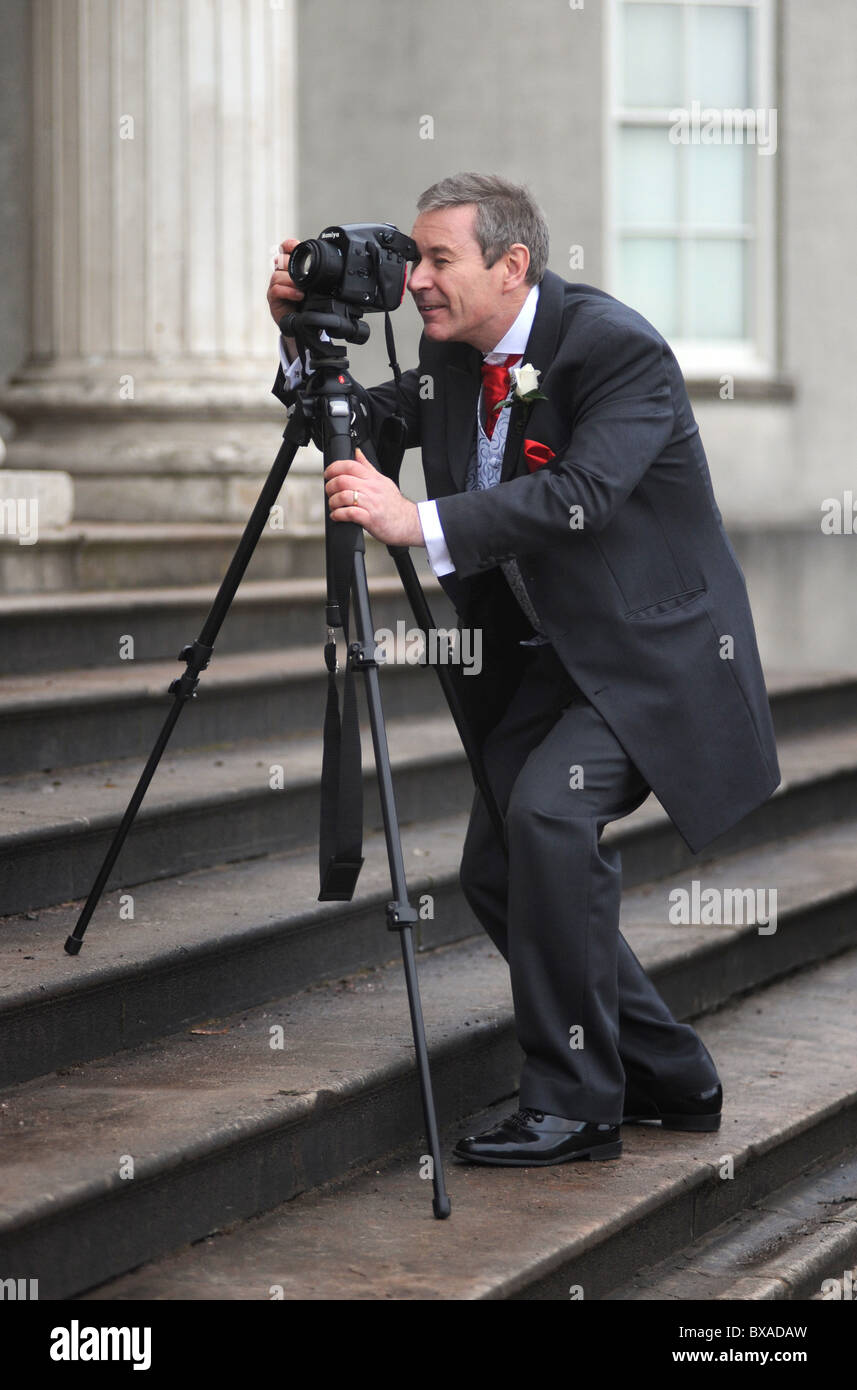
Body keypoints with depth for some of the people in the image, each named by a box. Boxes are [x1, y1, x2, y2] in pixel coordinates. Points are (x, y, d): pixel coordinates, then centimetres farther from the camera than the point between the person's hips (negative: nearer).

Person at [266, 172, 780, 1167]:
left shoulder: (619, 349, -21)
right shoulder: (451, 354, 3)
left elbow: (580, 496, -34)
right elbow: (369, 422, 12)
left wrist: (419, 523, -42)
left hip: (653, 648, -9)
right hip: (541, 655, 9)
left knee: (549, 813, -28)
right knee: (495, 867, 4)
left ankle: (575, 1102, -18)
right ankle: (669, 1079, 20)